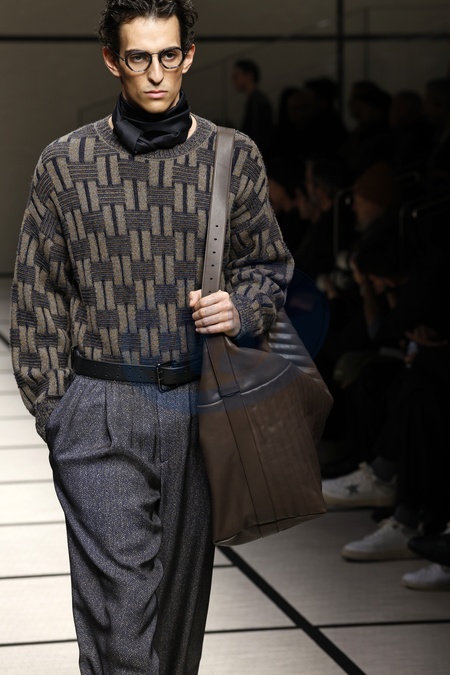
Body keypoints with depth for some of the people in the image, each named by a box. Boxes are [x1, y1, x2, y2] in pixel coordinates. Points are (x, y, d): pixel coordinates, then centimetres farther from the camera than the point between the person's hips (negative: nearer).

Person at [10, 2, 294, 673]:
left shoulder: (234, 157, 4)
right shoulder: (66, 164, 2)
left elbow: (269, 264, 14)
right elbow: (38, 295, 6)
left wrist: (242, 309, -8)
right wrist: (53, 407, 1)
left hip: (200, 406, 2)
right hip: (101, 413, -2)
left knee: (185, 584, 11)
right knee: (115, 600, -7)